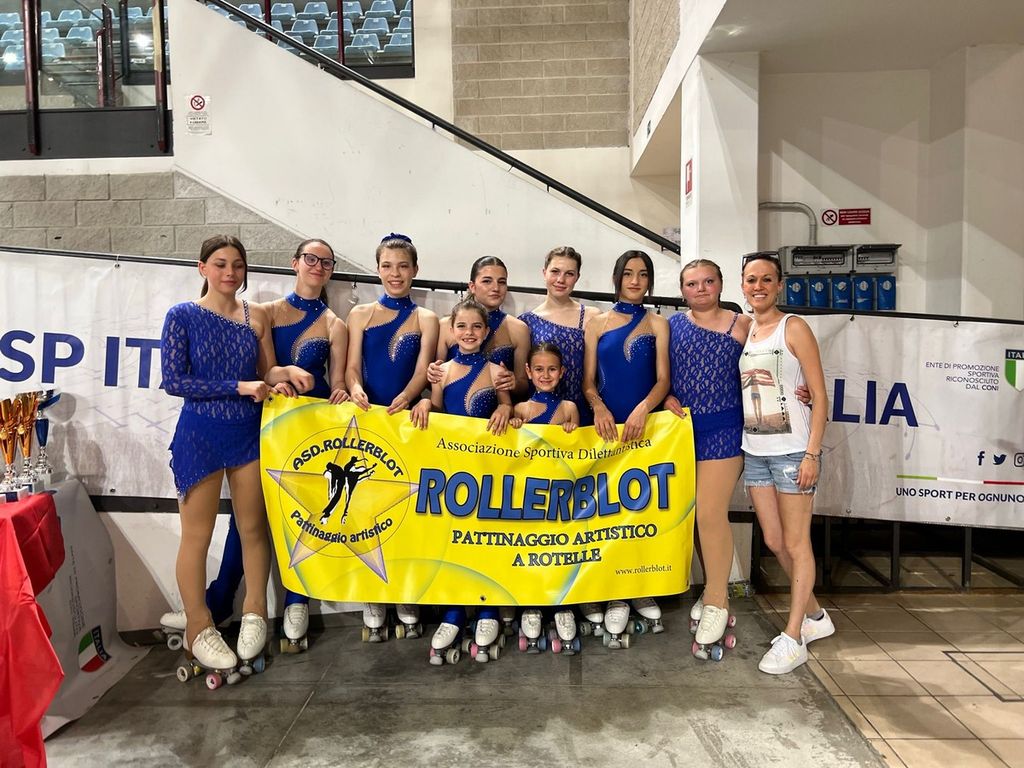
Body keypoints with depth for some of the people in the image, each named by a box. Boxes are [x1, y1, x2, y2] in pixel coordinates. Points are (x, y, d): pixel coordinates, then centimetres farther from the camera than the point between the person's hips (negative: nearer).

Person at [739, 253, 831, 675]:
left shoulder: (793, 328, -6)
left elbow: (819, 395, -9)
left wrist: (812, 453, -15)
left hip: (791, 450, -6)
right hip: (754, 451, 7)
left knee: (795, 543, 3)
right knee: (774, 542, 14)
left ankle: (793, 638, 14)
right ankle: (814, 616, 34)